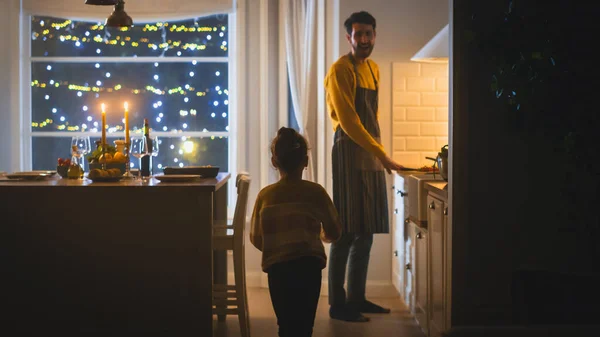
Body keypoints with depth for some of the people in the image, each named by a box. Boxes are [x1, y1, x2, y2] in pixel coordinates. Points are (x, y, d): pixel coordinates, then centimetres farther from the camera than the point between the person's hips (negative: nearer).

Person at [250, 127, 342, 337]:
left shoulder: (265, 195, 2)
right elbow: (334, 233, 7)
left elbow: (256, 239, 7)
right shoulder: (316, 192, 0)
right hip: (309, 266, -1)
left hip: (277, 268, 1)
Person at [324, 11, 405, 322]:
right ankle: (338, 304, -1)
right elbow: (348, 121, -16)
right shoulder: (341, 69, -9)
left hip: (371, 155, 8)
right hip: (349, 153, -8)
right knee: (347, 233, -7)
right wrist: (382, 154, -20)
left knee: (366, 232, 11)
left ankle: (357, 298, 19)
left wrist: (378, 153, 13)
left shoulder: (373, 69, 17)